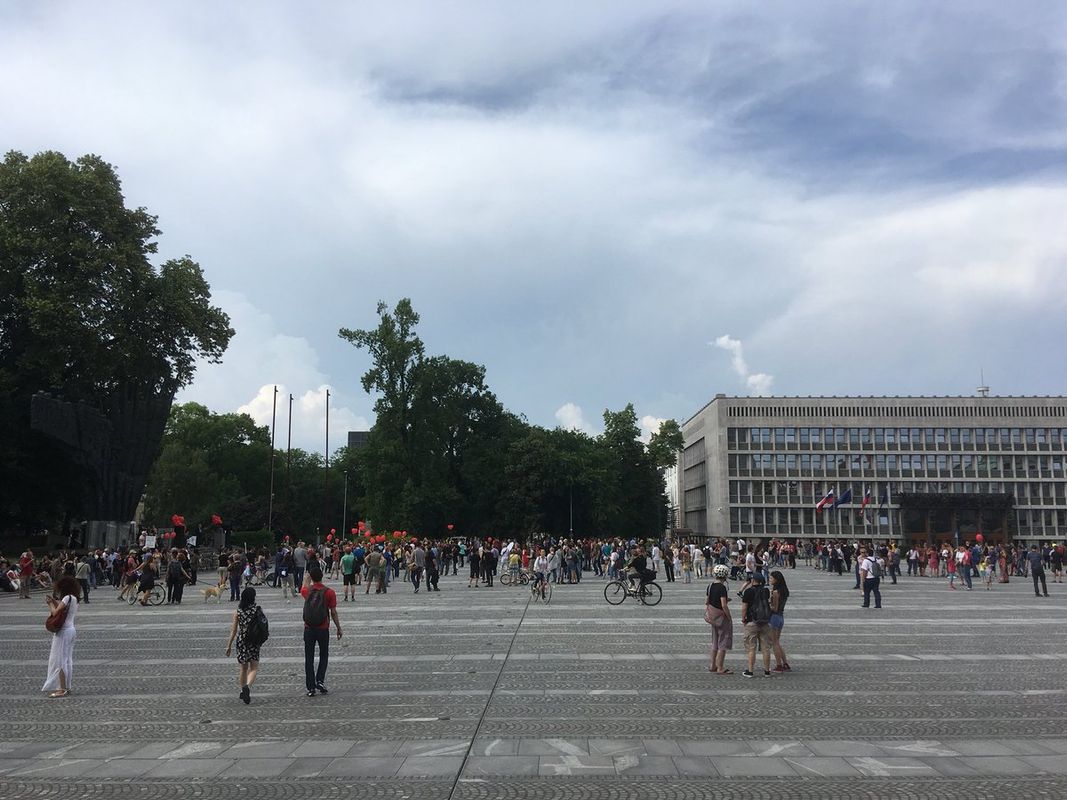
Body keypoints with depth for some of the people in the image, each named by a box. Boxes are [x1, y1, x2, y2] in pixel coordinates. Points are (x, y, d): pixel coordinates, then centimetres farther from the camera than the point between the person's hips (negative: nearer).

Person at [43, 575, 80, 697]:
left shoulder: (67, 598, -17)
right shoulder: (74, 598, 10)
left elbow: (55, 613, -20)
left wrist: (50, 603, -5)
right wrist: (54, 600, 8)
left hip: (63, 632, -9)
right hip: (71, 629, 9)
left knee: (59, 660, -3)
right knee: (67, 659, 15)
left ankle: (62, 689, -3)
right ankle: (66, 686, 21)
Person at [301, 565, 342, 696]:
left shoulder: (307, 591, -4)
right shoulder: (329, 592, -10)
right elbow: (333, 613, -7)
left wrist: (306, 578, 42)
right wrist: (339, 628, 4)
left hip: (308, 629, 1)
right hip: (323, 630, -1)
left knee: (309, 658, 7)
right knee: (324, 656, 16)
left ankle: (311, 688, 6)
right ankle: (320, 681, 1)